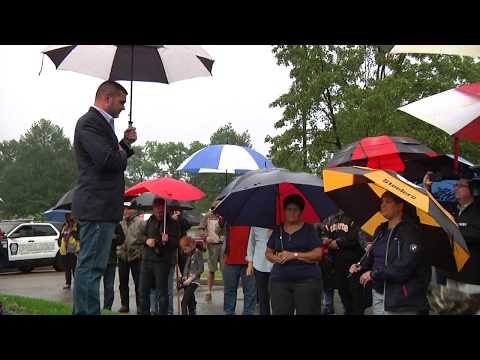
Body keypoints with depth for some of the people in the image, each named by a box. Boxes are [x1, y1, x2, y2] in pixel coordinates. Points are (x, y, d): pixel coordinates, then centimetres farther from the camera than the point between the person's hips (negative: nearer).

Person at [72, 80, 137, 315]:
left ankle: (83, 310, 23)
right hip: (97, 206, -11)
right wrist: (123, 153, -3)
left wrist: (125, 144, 8)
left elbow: (113, 159, 23)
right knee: (91, 266, -9)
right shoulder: (89, 122, -12)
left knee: (90, 266, 15)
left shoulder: (101, 123, 21)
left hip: (101, 207, 11)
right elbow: (108, 160, -23)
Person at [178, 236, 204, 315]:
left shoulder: (198, 253, -8)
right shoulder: (188, 255, 14)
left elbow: (201, 269, -13)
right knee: (190, 301, 10)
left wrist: (191, 278, -16)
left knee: (184, 302, -16)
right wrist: (184, 278, 2)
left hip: (193, 281, -7)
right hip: (187, 281, 7)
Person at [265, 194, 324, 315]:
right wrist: (277, 258, -7)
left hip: (307, 279, -3)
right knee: (279, 312, -1)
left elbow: (318, 254, -6)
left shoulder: (309, 229, 2)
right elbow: (268, 253, 16)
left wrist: (294, 255, -14)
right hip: (279, 280, 3)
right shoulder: (277, 230, 13)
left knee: (307, 312, -5)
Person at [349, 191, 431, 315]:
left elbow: (405, 266, -21)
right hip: (378, 293, 7)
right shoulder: (380, 230, 11)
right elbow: (372, 255, 17)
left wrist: (374, 274, -17)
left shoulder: (410, 230, -12)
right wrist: (361, 266, -5)